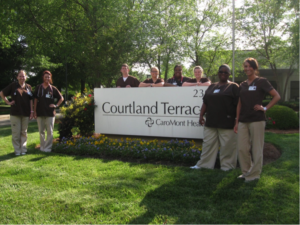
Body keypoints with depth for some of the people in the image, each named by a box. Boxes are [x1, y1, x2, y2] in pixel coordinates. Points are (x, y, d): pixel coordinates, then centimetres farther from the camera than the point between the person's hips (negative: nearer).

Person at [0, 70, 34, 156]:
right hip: (15, 113, -2)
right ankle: (17, 150, 11)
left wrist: (32, 111, 5)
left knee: (24, 132, 9)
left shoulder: (28, 87, 8)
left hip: (25, 113, 2)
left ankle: (23, 149, 17)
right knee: (16, 132, 1)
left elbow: (31, 100, 10)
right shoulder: (13, 85, 1)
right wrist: (8, 102, -1)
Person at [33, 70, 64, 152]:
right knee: (41, 131, 8)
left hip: (50, 113, -1)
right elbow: (35, 100, 7)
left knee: (50, 131, 0)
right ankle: (42, 146, 19)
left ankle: (47, 147, 7)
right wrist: (35, 111, 3)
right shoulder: (38, 88, 6)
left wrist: (56, 105, -3)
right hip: (40, 113, 1)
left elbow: (61, 98, 12)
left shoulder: (53, 89, 3)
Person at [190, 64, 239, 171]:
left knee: (227, 146, 0)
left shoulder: (233, 87, 1)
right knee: (208, 144, 10)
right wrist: (201, 115, 9)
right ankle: (203, 164, 19)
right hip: (211, 122, 5)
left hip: (226, 123, -5)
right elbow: (205, 103, 17)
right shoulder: (212, 87, 17)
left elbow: (238, 104, -6)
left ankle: (226, 167, 14)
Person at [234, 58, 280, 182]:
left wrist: (265, 108, -9)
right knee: (242, 148, 6)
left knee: (256, 149, 1)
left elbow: (277, 96, -3)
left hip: (257, 120, -5)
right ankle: (246, 171, 22)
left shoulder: (261, 82, -1)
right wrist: (237, 122, 12)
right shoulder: (242, 85, 13)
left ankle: (254, 174, 13)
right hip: (243, 120, 5)